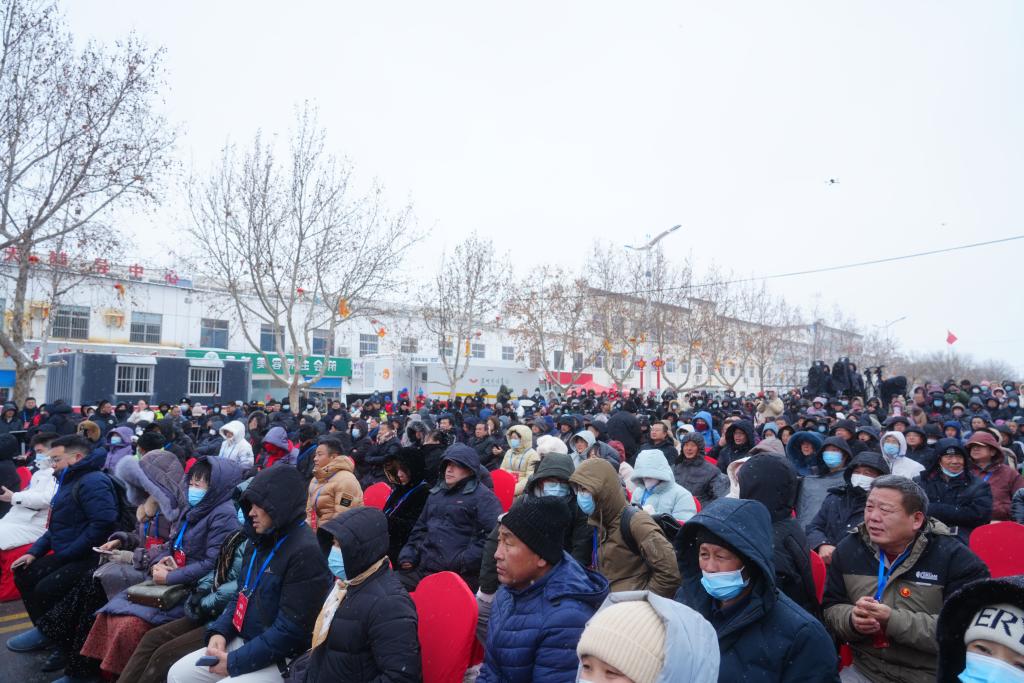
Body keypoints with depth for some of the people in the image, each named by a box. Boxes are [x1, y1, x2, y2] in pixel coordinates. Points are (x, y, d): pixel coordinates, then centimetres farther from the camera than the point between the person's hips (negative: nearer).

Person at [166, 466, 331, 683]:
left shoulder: (306, 552, -24)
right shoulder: (262, 540, 6)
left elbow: (290, 630, -23)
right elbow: (243, 595, 17)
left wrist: (235, 662, -17)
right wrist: (220, 632, 0)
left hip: (280, 660, -9)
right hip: (245, 642, 9)